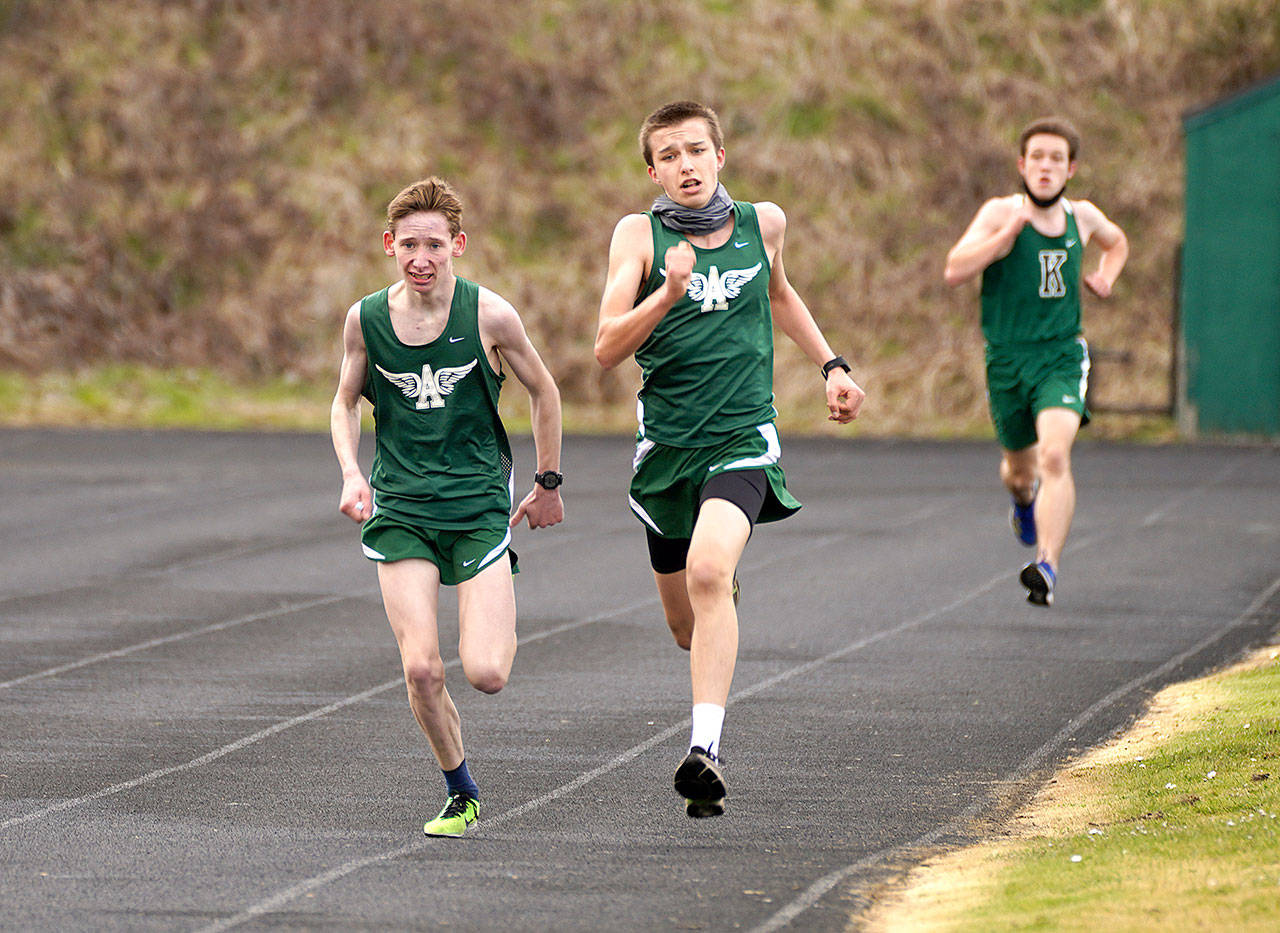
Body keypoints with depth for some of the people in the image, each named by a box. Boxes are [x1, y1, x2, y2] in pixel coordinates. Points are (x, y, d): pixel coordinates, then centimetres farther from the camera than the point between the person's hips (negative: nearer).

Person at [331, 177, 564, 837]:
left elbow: (543, 392, 8)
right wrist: (351, 473, -1)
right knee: (421, 669, -13)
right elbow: (346, 402, 15)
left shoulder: (489, 316, -8)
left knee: (486, 674, -13)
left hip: (479, 503, -1)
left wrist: (548, 484, 14)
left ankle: (502, 626, 25)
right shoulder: (365, 319, -2)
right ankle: (460, 794, 10)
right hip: (400, 508, 2)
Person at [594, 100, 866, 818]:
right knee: (689, 624, 13)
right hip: (667, 441, 1)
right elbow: (608, 349, -11)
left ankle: (705, 748, -35)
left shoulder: (763, 223, 5)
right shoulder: (640, 234, -3)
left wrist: (831, 365, 24)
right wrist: (667, 295, -25)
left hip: (743, 436, -1)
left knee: (708, 571, -28)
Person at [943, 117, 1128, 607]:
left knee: (1055, 455, -24)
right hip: (1007, 358, 0)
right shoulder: (1000, 213, -6)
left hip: (1062, 355, 0)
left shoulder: (1082, 216, 6)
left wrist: (1105, 276, 9)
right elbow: (954, 271, -17)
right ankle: (1024, 499, 56)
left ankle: (1047, 567, -30)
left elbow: (1116, 241, 30)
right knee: (1019, 467, 17)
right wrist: (1008, 233, -25)